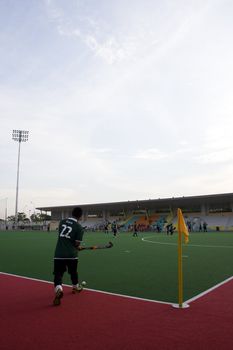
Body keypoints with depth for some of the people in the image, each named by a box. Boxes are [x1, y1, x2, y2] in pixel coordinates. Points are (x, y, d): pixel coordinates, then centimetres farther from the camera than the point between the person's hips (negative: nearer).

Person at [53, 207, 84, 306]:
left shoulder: (62, 222, 5)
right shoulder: (79, 228, -7)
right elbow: (77, 244, -7)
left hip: (58, 254, 1)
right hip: (71, 254, -1)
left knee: (58, 274, 3)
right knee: (73, 272, 23)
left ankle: (58, 289, -24)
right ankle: (76, 287, 44)